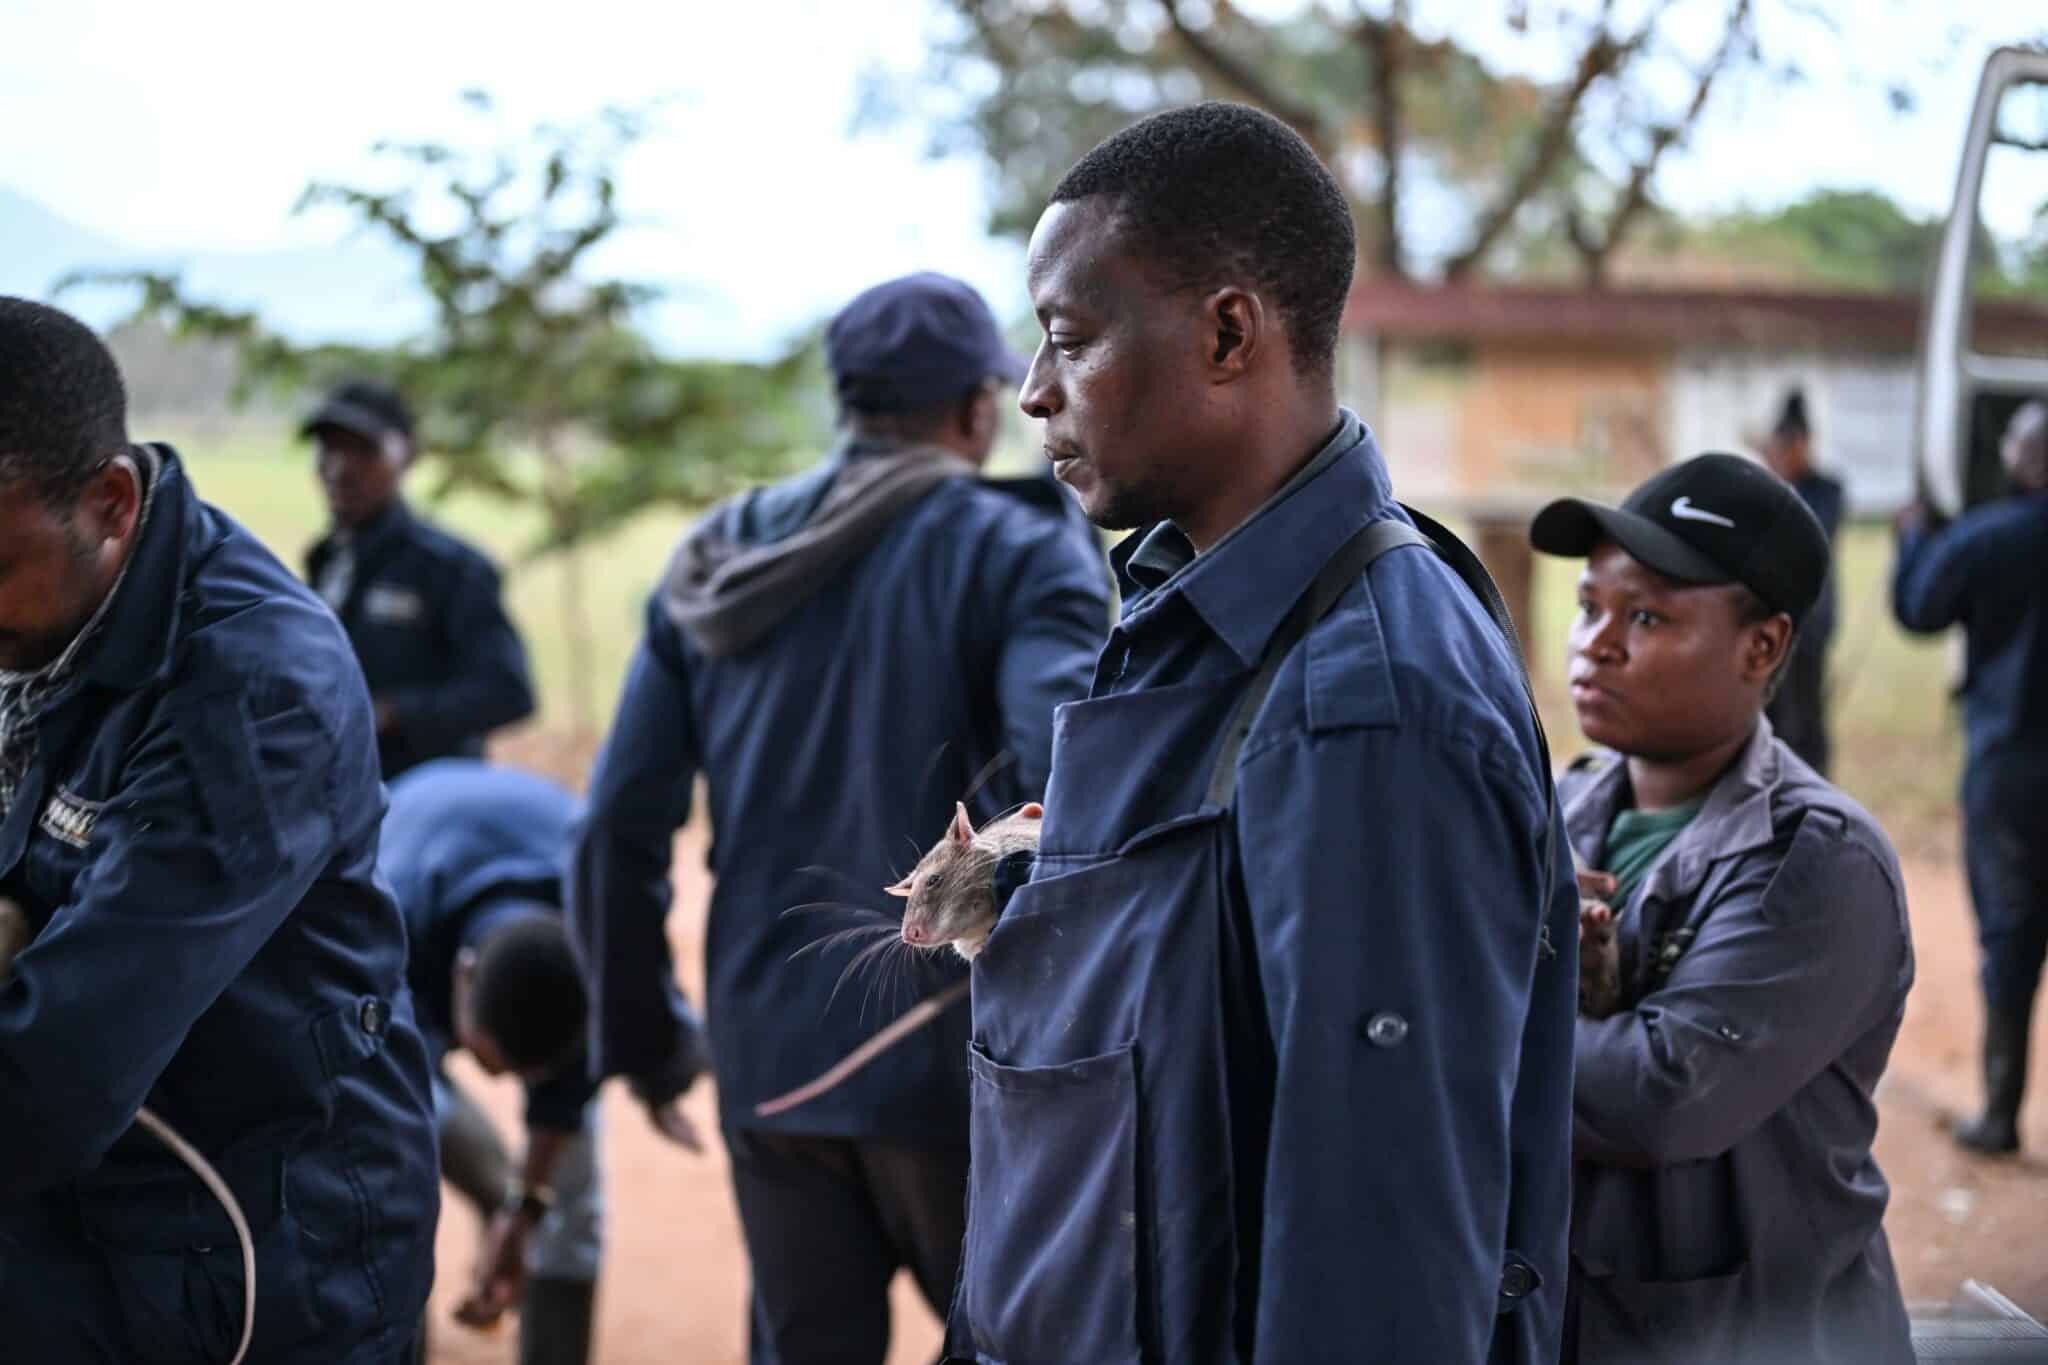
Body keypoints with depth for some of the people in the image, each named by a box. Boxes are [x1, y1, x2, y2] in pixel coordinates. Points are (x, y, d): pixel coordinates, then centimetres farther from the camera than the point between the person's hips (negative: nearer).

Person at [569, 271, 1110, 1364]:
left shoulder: (718, 562, 8)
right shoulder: (1016, 553, -6)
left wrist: (638, 1031, 14)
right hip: (954, 1065, -4)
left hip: (767, 1065, 4)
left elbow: (620, 824, 6)